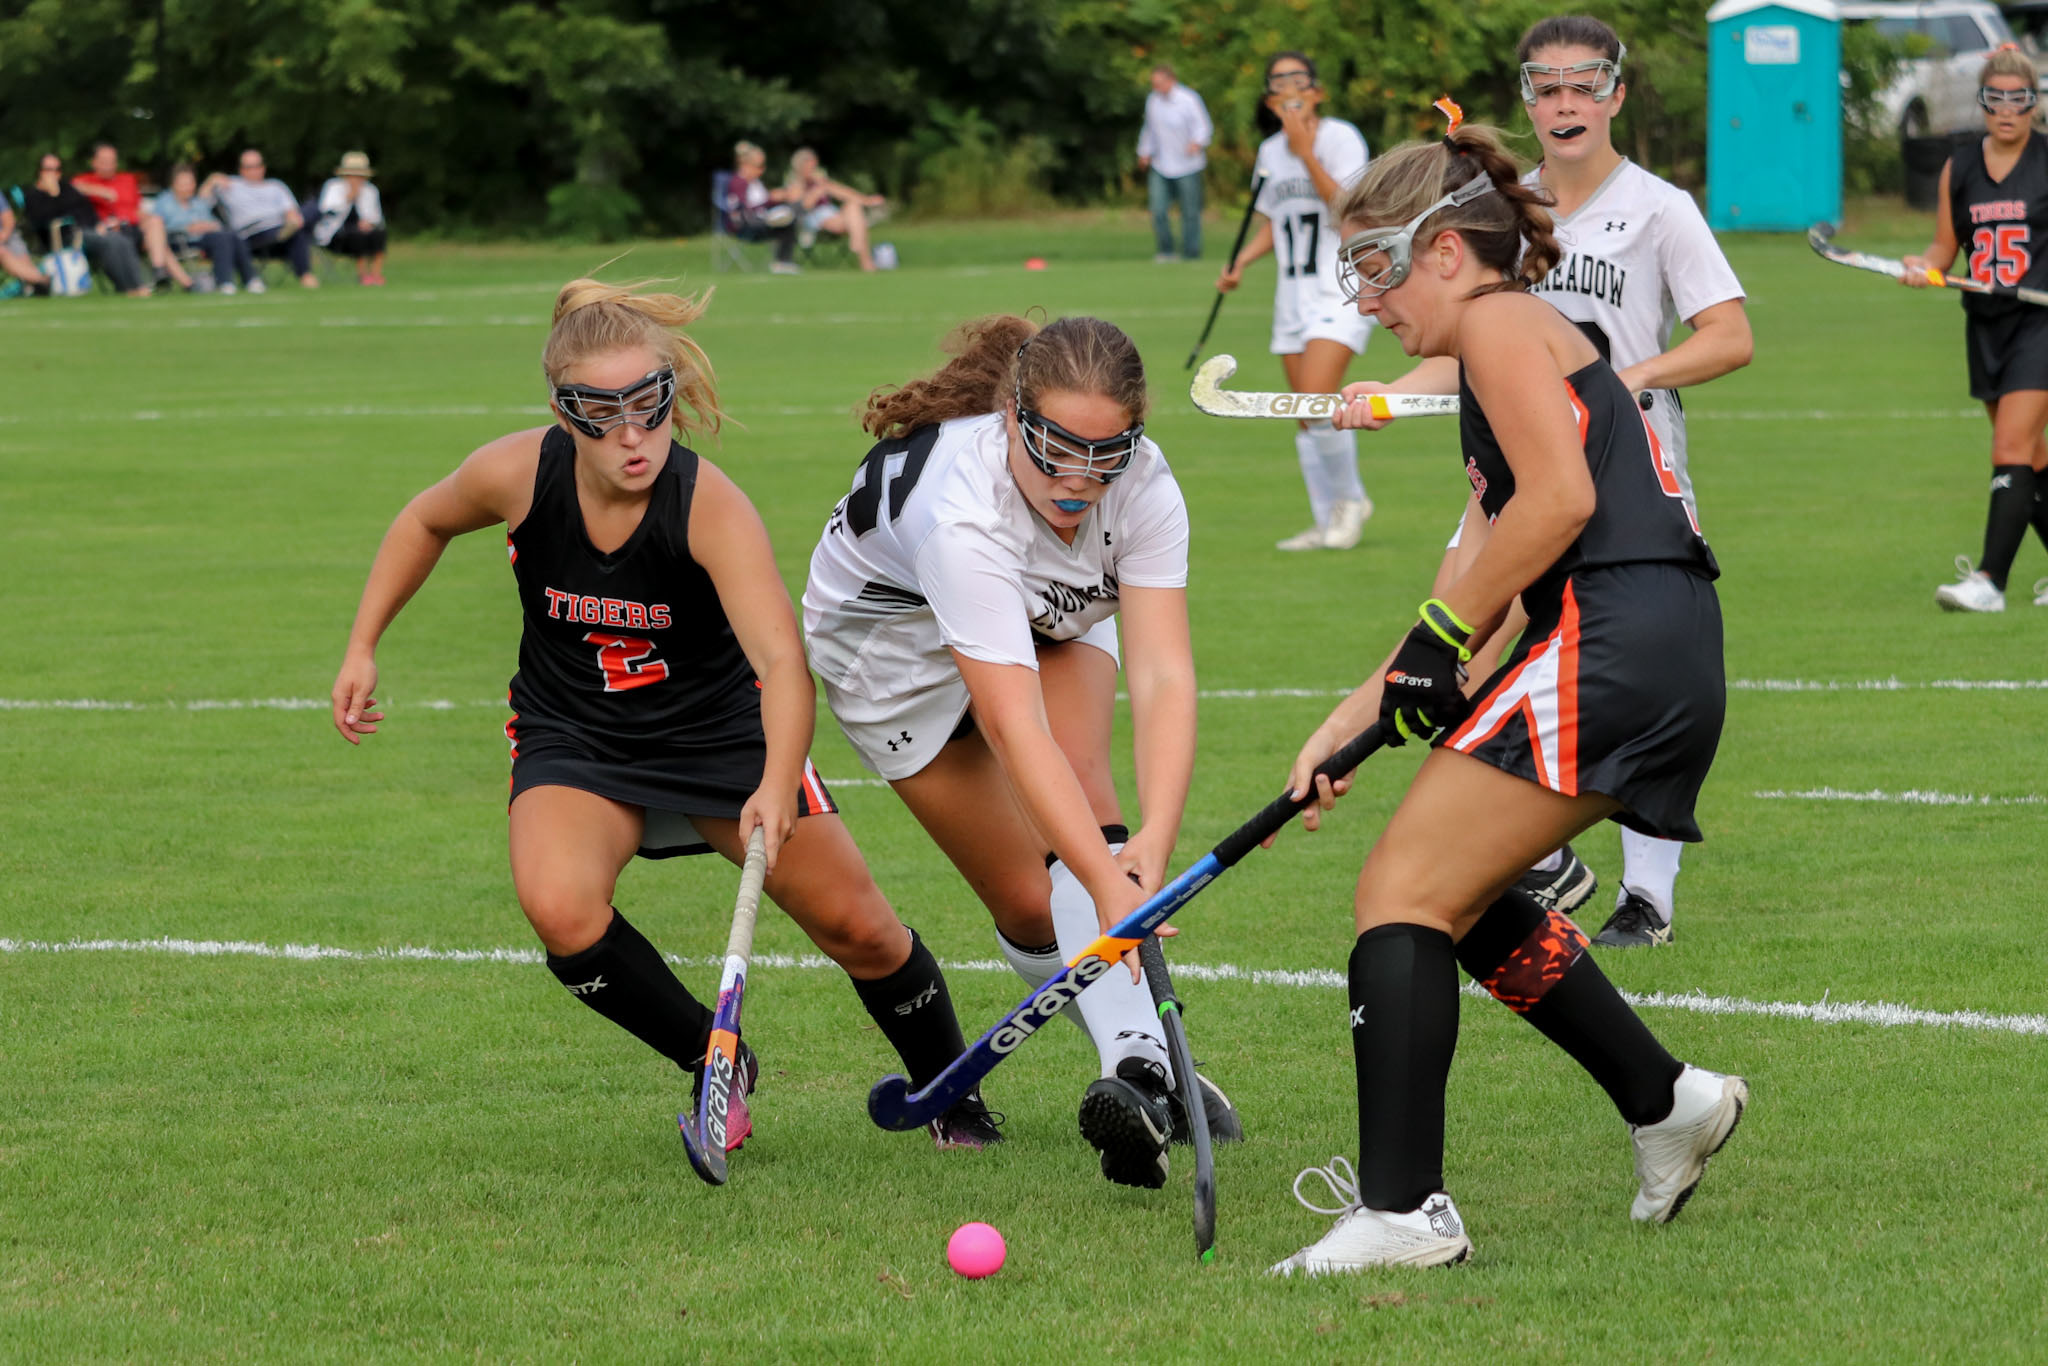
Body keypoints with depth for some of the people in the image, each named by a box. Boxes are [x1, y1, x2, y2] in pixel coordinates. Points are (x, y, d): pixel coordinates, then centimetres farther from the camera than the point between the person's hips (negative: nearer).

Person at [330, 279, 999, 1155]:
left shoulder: (711, 507, -31)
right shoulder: (519, 474, -22)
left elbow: (783, 658, -44)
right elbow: (427, 523, 3)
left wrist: (778, 787, -60)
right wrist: (362, 647, 1)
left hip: (719, 729, -1)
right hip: (572, 740, 1)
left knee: (858, 927, -1)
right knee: (560, 910, -28)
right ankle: (717, 1066, -3)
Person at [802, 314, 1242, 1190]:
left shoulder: (1144, 486, -31)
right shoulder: (959, 504, -44)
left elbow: (1164, 676, -38)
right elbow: (1015, 727, -49)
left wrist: (1153, 844, -53)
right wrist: (1109, 885, -57)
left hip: (1052, 623, 2)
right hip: (894, 640, -2)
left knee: (1080, 798, -25)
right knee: (1033, 901, -9)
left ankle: (1139, 1065, -35)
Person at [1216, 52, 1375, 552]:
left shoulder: (1340, 138, -8)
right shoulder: (1270, 152, 12)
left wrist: (1307, 154, -23)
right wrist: (1241, 262, 4)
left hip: (1342, 290, -7)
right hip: (1294, 294, 7)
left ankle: (1350, 498, 0)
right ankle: (1329, 522, 14)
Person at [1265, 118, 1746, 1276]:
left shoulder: (1501, 322, 0)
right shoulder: (1531, 347, 28)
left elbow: (1560, 497, -15)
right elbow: (1478, 584, 23)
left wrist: (1442, 640, -9)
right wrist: (1353, 723, 17)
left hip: (1612, 646, -10)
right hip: (1664, 661, 10)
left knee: (1402, 891, -10)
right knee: (1454, 894, 22)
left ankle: (1403, 1208, -17)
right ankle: (1668, 1104, 27)